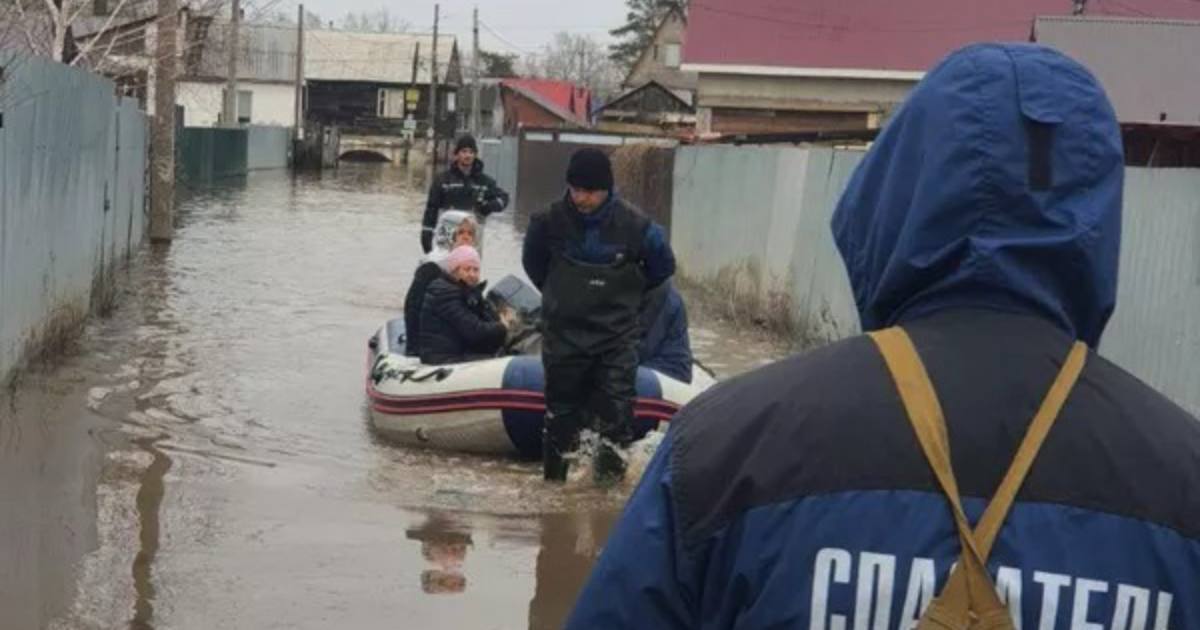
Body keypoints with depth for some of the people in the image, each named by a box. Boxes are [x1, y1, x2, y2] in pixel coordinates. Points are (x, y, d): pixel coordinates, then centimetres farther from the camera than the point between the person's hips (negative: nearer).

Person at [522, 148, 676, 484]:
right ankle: (556, 474, 23)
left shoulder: (635, 225, -14)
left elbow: (663, 265, 6)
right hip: (563, 334, 1)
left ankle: (611, 467, 7)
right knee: (561, 407, 10)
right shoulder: (550, 220, -10)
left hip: (616, 335, -1)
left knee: (616, 406, -4)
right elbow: (533, 262, 12)